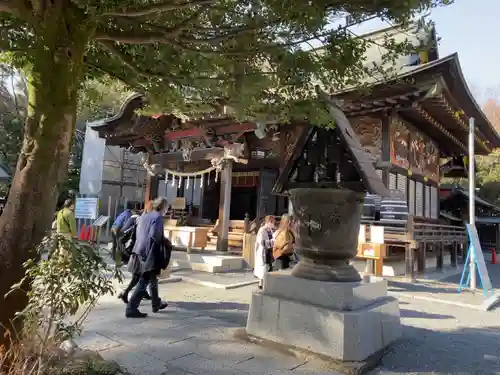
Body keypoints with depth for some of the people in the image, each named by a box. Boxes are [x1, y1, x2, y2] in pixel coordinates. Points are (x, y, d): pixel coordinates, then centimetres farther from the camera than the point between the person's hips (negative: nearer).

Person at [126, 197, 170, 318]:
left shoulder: (144, 216, 14)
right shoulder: (158, 217, -10)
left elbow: (138, 233, 14)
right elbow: (154, 235, -20)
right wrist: (163, 241, -3)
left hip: (140, 250, 9)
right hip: (150, 253, -9)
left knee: (152, 279, 21)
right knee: (143, 282, -4)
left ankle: (156, 304, 34)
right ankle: (131, 308, -4)